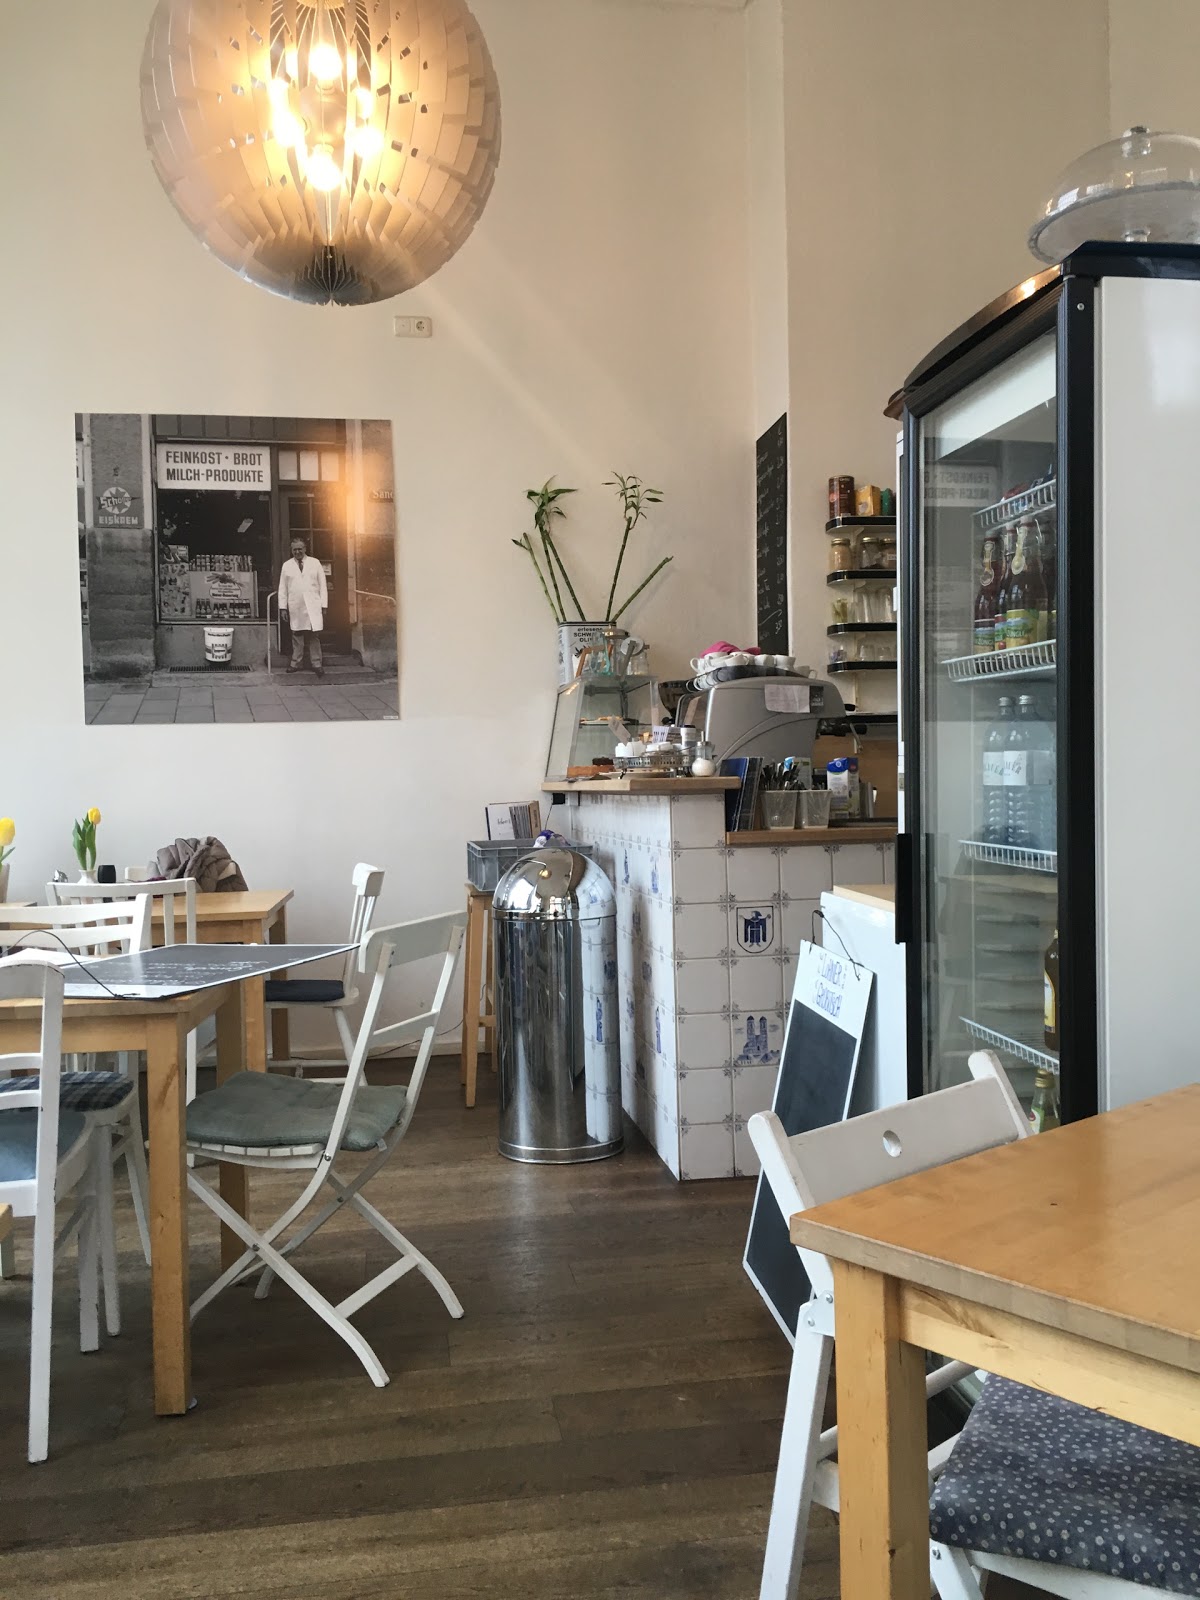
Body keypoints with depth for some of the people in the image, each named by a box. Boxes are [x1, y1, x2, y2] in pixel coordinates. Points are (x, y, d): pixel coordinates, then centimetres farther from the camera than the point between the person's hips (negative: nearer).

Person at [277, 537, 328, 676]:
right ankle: (296, 663, 10)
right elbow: (282, 588, 9)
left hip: (313, 606, -1)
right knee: (296, 635, 3)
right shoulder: (287, 565, 9)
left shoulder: (315, 563, 7)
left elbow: (322, 585, 6)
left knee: (314, 636, -4)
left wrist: (324, 605, 0)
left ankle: (317, 664, -1)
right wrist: (283, 607, 2)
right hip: (295, 607, 1)